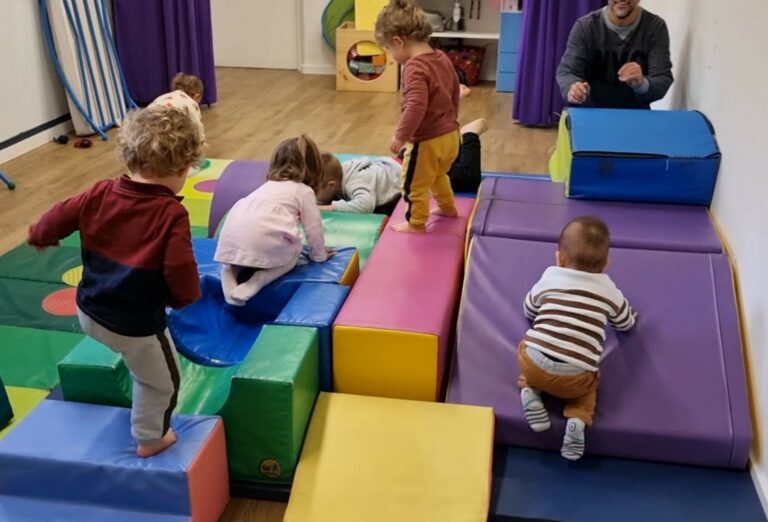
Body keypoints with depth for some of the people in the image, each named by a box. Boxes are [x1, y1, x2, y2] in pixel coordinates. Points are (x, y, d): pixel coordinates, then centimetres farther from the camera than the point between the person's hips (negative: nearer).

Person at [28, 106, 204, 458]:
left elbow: (56, 219, 3)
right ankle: (150, 438, 40)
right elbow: (182, 278, -28)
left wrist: (39, 237, 26)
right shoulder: (172, 214, -23)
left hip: (88, 312, 6)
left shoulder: (101, 193, -7)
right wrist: (182, 298, -5)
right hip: (136, 325, -6)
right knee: (161, 381, 20)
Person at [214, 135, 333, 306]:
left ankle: (231, 269, 6)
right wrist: (319, 255, 29)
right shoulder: (304, 191, 14)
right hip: (265, 241, -6)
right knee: (291, 256, 20)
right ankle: (260, 278, -5)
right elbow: (313, 227, 14)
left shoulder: (269, 185, 32)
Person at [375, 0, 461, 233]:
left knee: (415, 185, 11)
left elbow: (416, 107, -34)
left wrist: (401, 136, -25)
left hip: (427, 141, -9)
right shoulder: (442, 58, 4)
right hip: (449, 135, 9)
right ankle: (447, 207, 51)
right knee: (438, 175, 33)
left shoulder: (414, 68, -25)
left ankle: (416, 224, 26)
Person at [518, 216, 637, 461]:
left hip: (535, 363, 1)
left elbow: (529, 312, 31)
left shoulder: (549, 279, 13)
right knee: (588, 384, 31)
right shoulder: (609, 291, 11)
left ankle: (529, 390, 6)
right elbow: (626, 323, 30)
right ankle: (578, 418, 2)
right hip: (575, 378, -1)